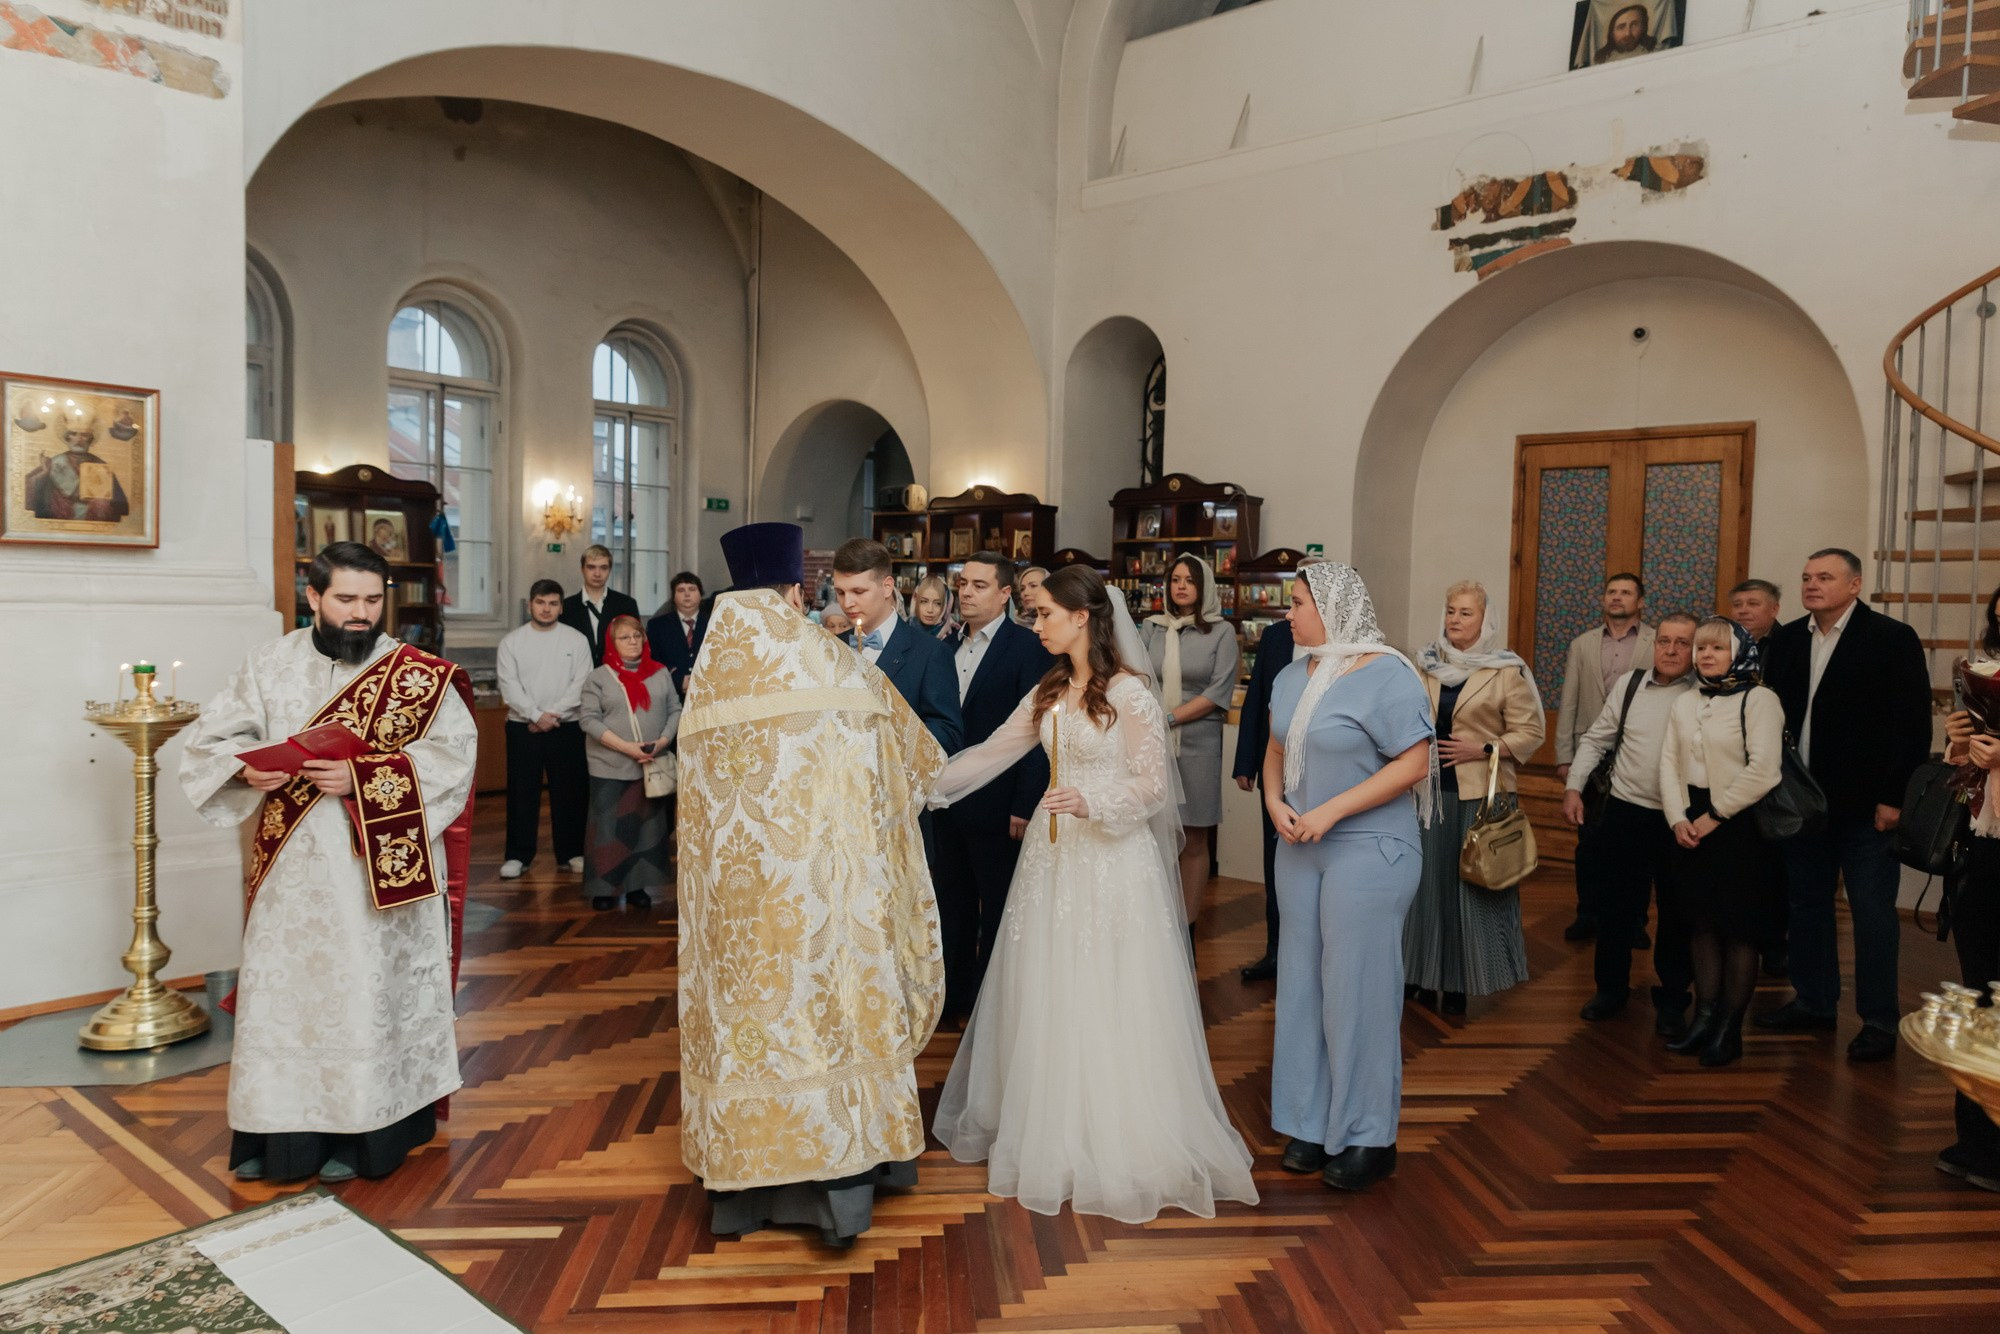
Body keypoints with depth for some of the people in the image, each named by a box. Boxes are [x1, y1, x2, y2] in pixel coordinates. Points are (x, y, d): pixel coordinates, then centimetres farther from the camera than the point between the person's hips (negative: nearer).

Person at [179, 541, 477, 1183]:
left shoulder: (418, 674, -4)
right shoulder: (271, 664, 6)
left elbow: (454, 751, -14)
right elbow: (210, 738, 8)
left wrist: (362, 778, -23)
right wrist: (247, 770, -15)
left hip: (378, 867, -3)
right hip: (289, 865, 3)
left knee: (368, 991, 3)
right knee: (281, 984, 9)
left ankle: (357, 1132, 16)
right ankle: (275, 1131, 23)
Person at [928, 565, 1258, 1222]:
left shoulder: (1130, 693, -11)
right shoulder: (1049, 692, 9)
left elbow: (1152, 785, -12)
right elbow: (990, 754, 12)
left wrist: (1092, 801, -27)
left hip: (1112, 858, -7)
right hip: (1053, 853, 7)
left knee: (1109, 1005, 1)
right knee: (1048, 1000, 12)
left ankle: (1120, 1143, 17)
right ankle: (1053, 1132, 28)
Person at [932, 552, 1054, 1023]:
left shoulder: (1029, 648, -11)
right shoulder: (949, 645, 9)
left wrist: (1025, 804, -18)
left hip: (997, 804, -6)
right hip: (950, 801, 6)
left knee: (997, 912, 8)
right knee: (954, 905, 16)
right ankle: (954, 998, 30)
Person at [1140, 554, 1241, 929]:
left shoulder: (1221, 632, 2)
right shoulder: (1151, 628, 10)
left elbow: (1219, 693, -6)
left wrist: (1169, 718, -11)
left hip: (1197, 743, -2)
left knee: (1193, 841, 4)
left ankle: (1188, 926, 13)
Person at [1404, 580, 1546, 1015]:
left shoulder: (1506, 670, -4)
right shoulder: (1426, 665, 9)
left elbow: (1530, 730, -4)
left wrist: (1483, 749, -13)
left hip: (1479, 795, -4)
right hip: (1429, 790, 4)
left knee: (1474, 883, 1)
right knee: (1428, 880, 6)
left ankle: (1461, 984, 12)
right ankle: (1425, 976, 18)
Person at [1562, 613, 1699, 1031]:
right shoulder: (1629, 684, 3)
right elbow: (1596, 739, 9)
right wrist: (1573, 786, 1)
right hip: (1625, 812, 2)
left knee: (1677, 915, 10)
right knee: (1615, 908, 11)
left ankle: (1671, 1002, 26)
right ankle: (1611, 989, 29)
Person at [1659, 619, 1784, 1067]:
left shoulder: (1758, 700, -7)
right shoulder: (1684, 703, 11)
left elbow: (1762, 771, -16)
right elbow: (1669, 764, 6)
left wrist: (1714, 816, -14)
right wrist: (1679, 819, -7)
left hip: (1739, 826, -5)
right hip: (1690, 825, 5)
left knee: (1738, 928, 2)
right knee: (1700, 922, 10)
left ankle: (1730, 1027, 12)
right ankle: (1704, 1016, 21)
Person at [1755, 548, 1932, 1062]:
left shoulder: (1893, 638, -8)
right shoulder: (1787, 639, 7)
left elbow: (1913, 724, -11)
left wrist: (1894, 797, -15)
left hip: (1865, 803, -5)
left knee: (1873, 911, 2)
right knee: (1807, 903, 13)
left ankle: (1879, 1021, 13)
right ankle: (1814, 1002, 26)